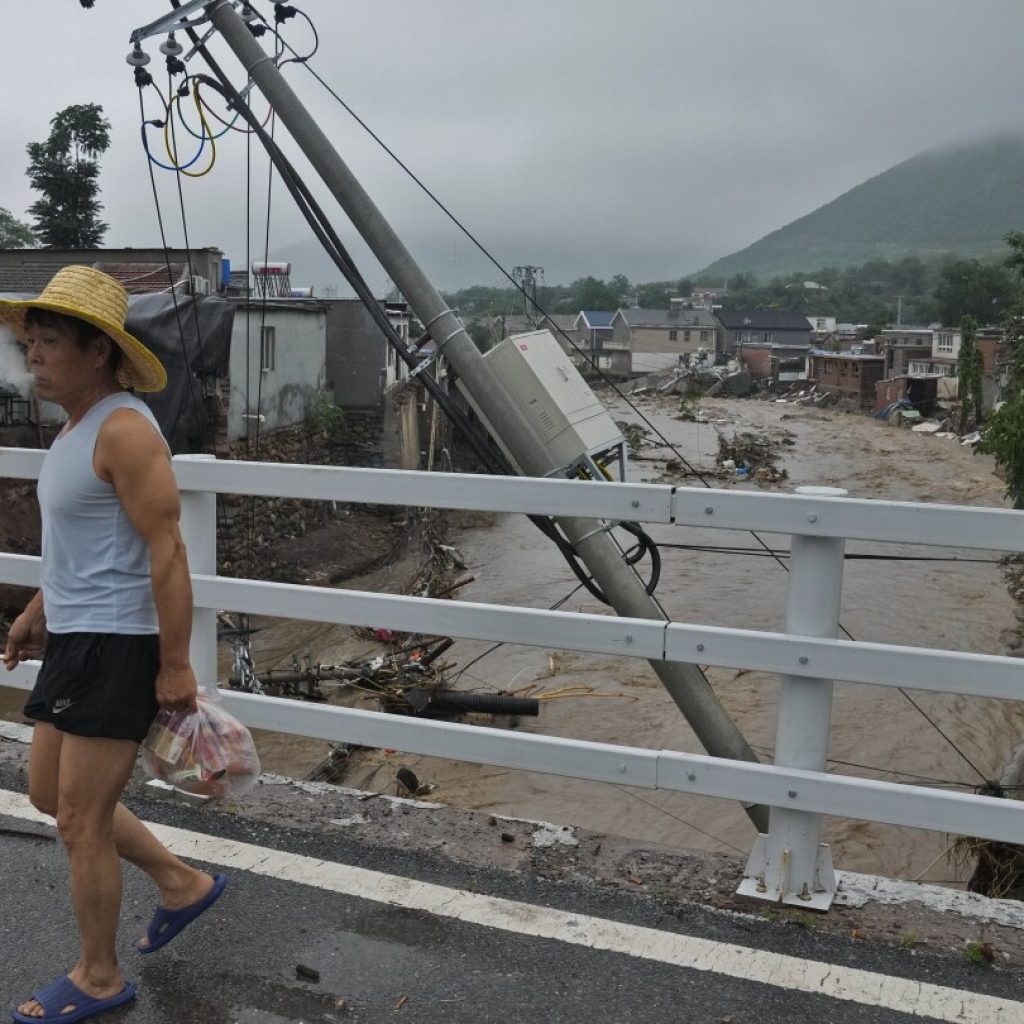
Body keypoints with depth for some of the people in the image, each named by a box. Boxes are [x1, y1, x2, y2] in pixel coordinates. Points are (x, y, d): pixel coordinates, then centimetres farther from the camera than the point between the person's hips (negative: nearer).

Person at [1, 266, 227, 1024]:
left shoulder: (124, 429, -19)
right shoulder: (80, 424, 12)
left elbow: (167, 551, -23)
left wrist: (176, 667, -22)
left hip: (117, 648, -10)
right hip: (77, 641, 10)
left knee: (81, 818, 2)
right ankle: (184, 882, 33)